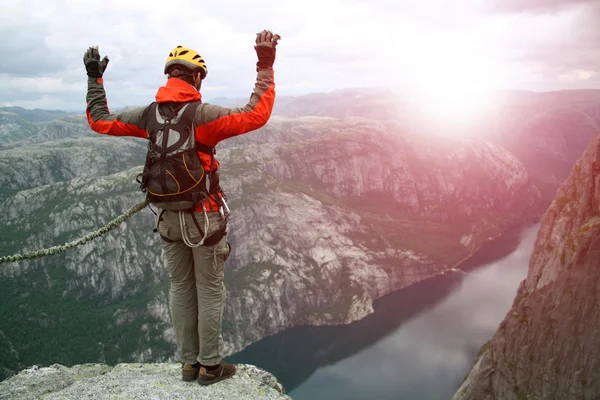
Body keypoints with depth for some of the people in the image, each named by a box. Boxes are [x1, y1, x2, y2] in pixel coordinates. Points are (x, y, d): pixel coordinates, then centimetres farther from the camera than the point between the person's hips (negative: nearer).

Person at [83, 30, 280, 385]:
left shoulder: (150, 115, -3)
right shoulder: (201, 115, -19)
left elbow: (100, 121, 10)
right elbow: (256, 116, -27)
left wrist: (95, 79, 21)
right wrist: (266, 67, -21)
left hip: (169, 218, 5)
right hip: (204, 218, -5)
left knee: (181, 289, 16)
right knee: (210, 291, 8)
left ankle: (189, 363, 28)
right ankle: (210, 365, 20)